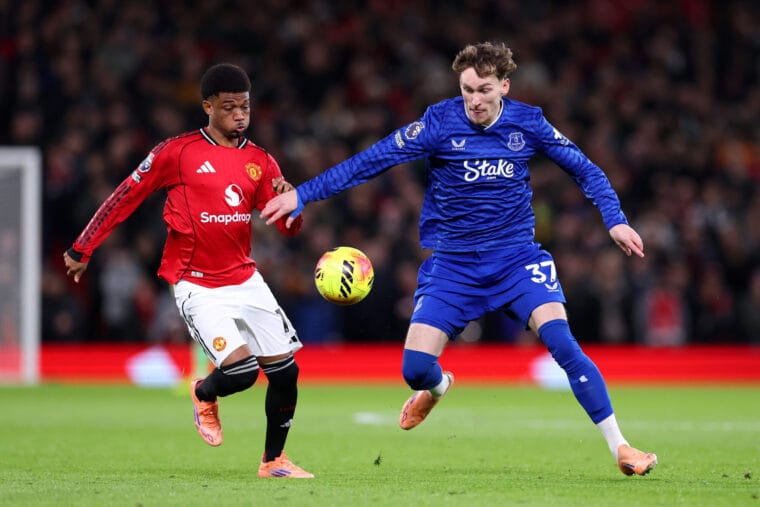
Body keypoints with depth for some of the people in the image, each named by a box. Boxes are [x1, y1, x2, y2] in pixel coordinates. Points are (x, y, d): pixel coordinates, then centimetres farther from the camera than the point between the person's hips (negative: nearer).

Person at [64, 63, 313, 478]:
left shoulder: (260, 161, 6)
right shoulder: (177, 152, -7)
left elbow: (288, 227, 5)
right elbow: (126, 196, -1)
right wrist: (82, 249, 2)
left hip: (246, 280, 5)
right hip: (197, 285, -5)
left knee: (285, 370, 1)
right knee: (241, 370, -20)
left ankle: (273, 460, 21)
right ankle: (203, 394, 17)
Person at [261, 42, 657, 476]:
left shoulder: (528, 123, -4)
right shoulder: (440, 122, -11)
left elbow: (583, 168, 9)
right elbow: (371, 161, -12)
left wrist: (615, 219, -2)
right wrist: (302, 195, -16)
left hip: (517, 257, 0)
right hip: (452, 263, 0)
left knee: (562, 343, -22)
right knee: (415, 368, -9)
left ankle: (620, 447, -13)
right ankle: (438, 387, 33)